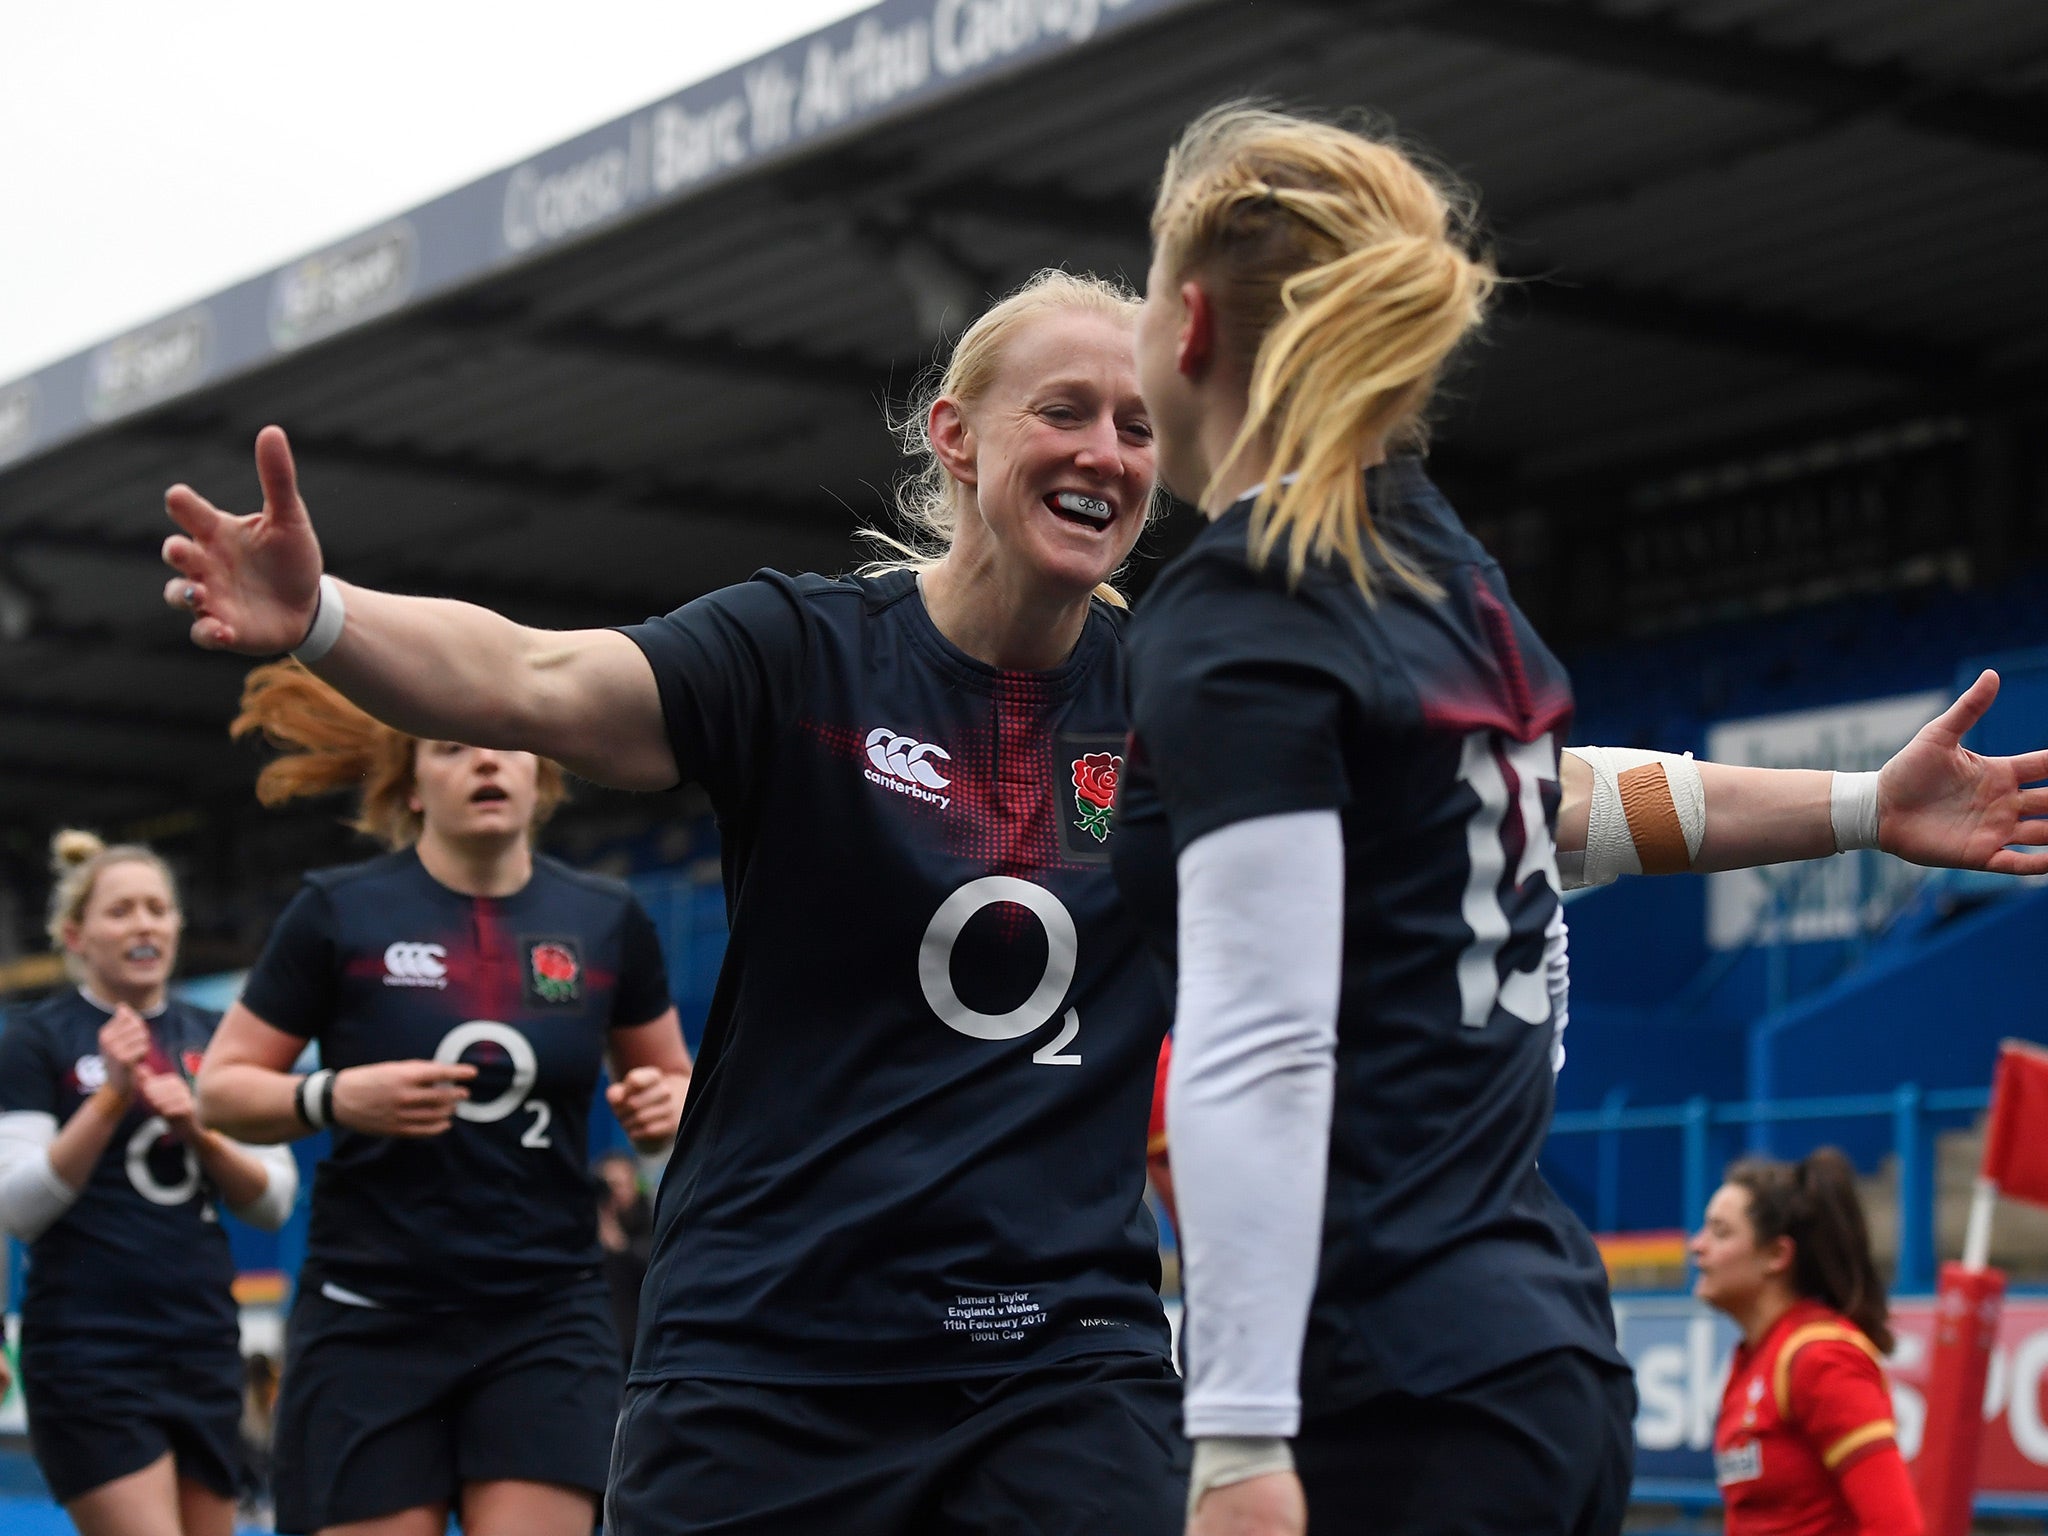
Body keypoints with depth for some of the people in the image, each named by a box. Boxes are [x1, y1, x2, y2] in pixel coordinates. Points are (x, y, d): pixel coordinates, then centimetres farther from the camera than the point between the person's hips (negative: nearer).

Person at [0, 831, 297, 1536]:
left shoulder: (215, 1039, 11)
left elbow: (275, 1201, 9)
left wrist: (198, 1128, -9)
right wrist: (112, 1095, -19)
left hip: (205, 1343, 5)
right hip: (89, 1352, -5)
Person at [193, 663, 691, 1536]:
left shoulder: (607, 922, 5)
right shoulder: (340, 914, -3)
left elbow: (672, 1082, 18)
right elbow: (222, 1087, 2)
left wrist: (666, 1108, -5)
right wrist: (335, 1098, -18)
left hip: (546, 1323, 2)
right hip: (373, 1322, -1)